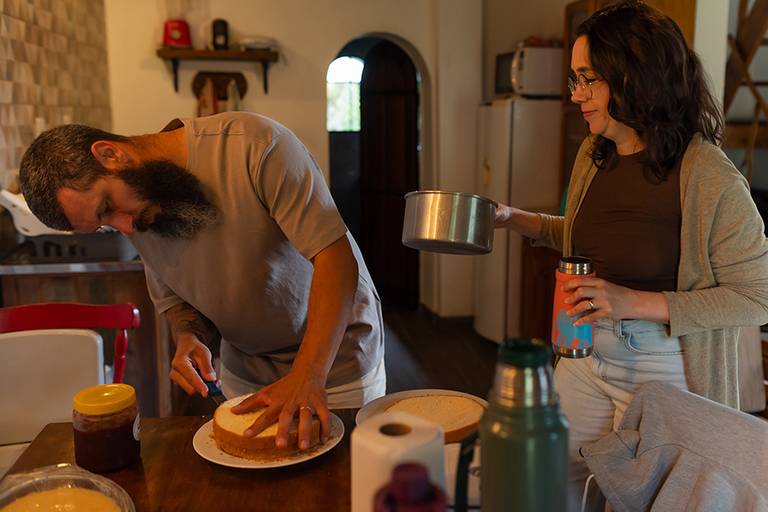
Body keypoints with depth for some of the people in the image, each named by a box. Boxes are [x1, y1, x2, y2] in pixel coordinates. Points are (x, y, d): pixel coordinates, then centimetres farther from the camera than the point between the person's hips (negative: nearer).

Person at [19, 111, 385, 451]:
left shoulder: (252, 145, -27)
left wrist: (308, 377, -37)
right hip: (243, 375, 5)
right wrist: (188, 338, -15)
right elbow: (174, 297, 9)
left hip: (334, 360, -5)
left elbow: (334, 254, -30)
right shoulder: (137, 222, -4)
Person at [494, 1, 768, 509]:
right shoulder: (594, 154, 0)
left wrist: (637, 303, -25)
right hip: (585, 355, 6)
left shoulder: (709, 177, -20)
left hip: (660, 369, -5)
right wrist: (513, 218, 3)